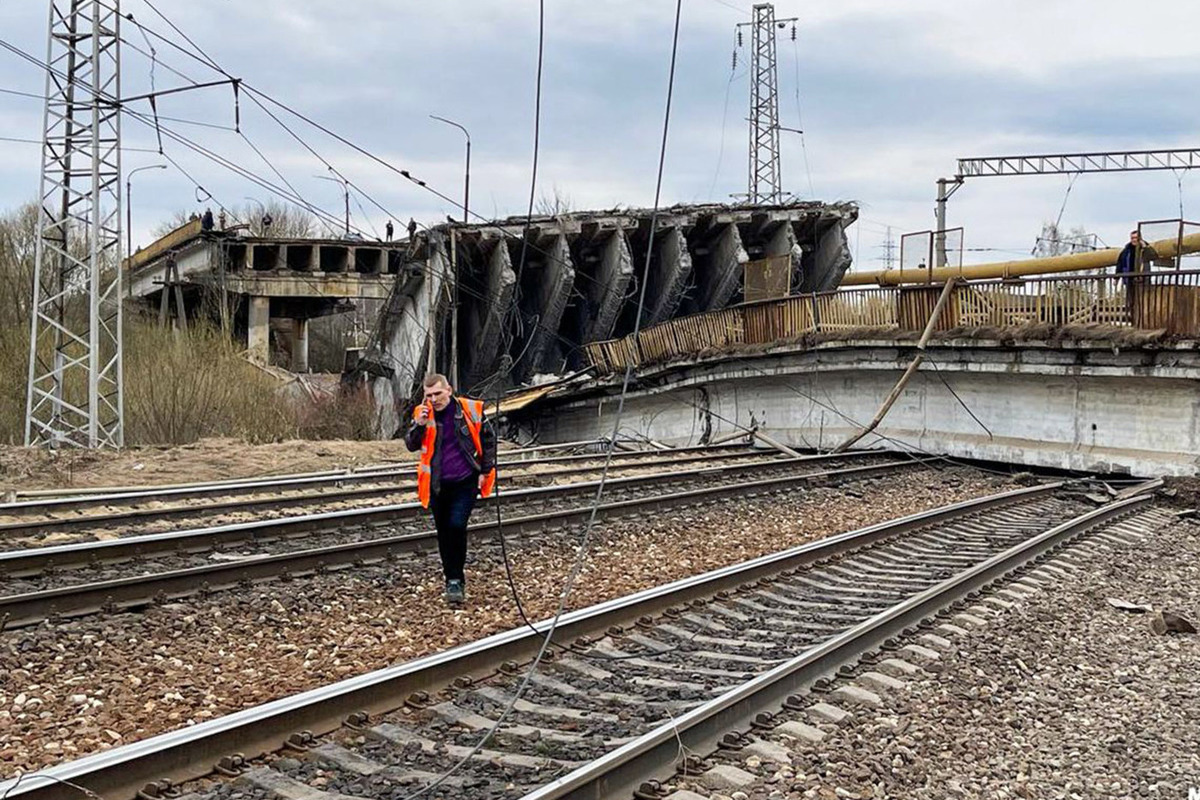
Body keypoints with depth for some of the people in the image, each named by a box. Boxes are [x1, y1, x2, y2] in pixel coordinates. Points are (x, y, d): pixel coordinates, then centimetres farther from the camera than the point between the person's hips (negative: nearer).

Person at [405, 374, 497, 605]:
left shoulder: (471, 410, -6)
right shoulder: (422, 414, -1)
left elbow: (488, 440, 5)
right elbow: (411, 445, -4)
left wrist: (485, 471, 1)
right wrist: (419, 425, -22)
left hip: (465, 482, -3)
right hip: (437, 485, 3)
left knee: (457, 526, -17)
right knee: (444, 532, 11)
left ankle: (456, 580, -5)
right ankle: (453, 580, 26)